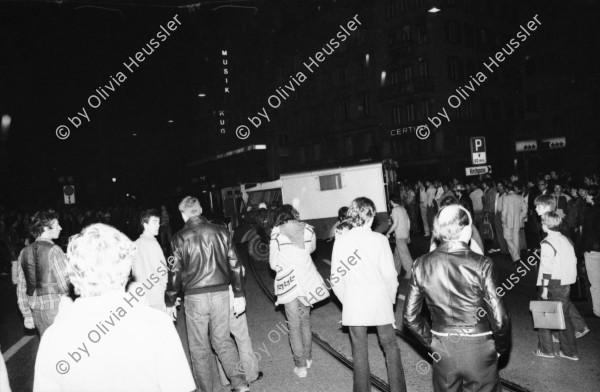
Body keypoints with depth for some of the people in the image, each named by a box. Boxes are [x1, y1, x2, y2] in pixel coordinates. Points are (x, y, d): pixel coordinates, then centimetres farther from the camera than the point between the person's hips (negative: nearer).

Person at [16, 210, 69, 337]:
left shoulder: (24, 252, 5)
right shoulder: (53, 250, -15)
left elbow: (21, 287, 8)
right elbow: (64, 285, -16)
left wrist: (27, 314, 15)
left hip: (36, 309, 6)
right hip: (55, 307, -6)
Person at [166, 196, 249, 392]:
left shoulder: (179, 238, -7)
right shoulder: (220, 232, 0)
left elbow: (175, 273, -5)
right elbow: (234, 265, 0)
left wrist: (170, 302, 7)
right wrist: (239, 295, 7)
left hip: (195, 297, -2)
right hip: (221, 294, 3)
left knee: (199, 347, 13)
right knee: (223, 340, 17)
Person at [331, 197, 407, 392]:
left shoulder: (341, 240, -7)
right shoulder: (380, 239, -10)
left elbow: (336, 277, -4)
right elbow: (390, 274, -6)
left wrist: (346, 300, 10)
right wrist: (391, 298, 10)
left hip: (353, 304, 1)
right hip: (380, 301, 0)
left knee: (359, 350, 13)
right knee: (390, 346, 17)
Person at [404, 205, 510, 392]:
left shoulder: (421, 264, -9)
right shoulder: (481, 264, -17)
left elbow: (410, 316, -3)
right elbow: (499, 318, -15)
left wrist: (431, 342, 10)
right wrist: (501, 348, 3)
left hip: (442, 351, 3)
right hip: (479, 351, -2)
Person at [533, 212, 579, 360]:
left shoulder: (547, 243, -15)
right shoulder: (566, 240, 9)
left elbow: (547, 267, -17)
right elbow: (573, 262, 12)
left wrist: (544, 288, -14)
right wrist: (568, 281, 19)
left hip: (552, 284, -7)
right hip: (566, 284, 7)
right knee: (564, 316, 15)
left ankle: (546, 349, 13)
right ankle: (570, 351, 20)